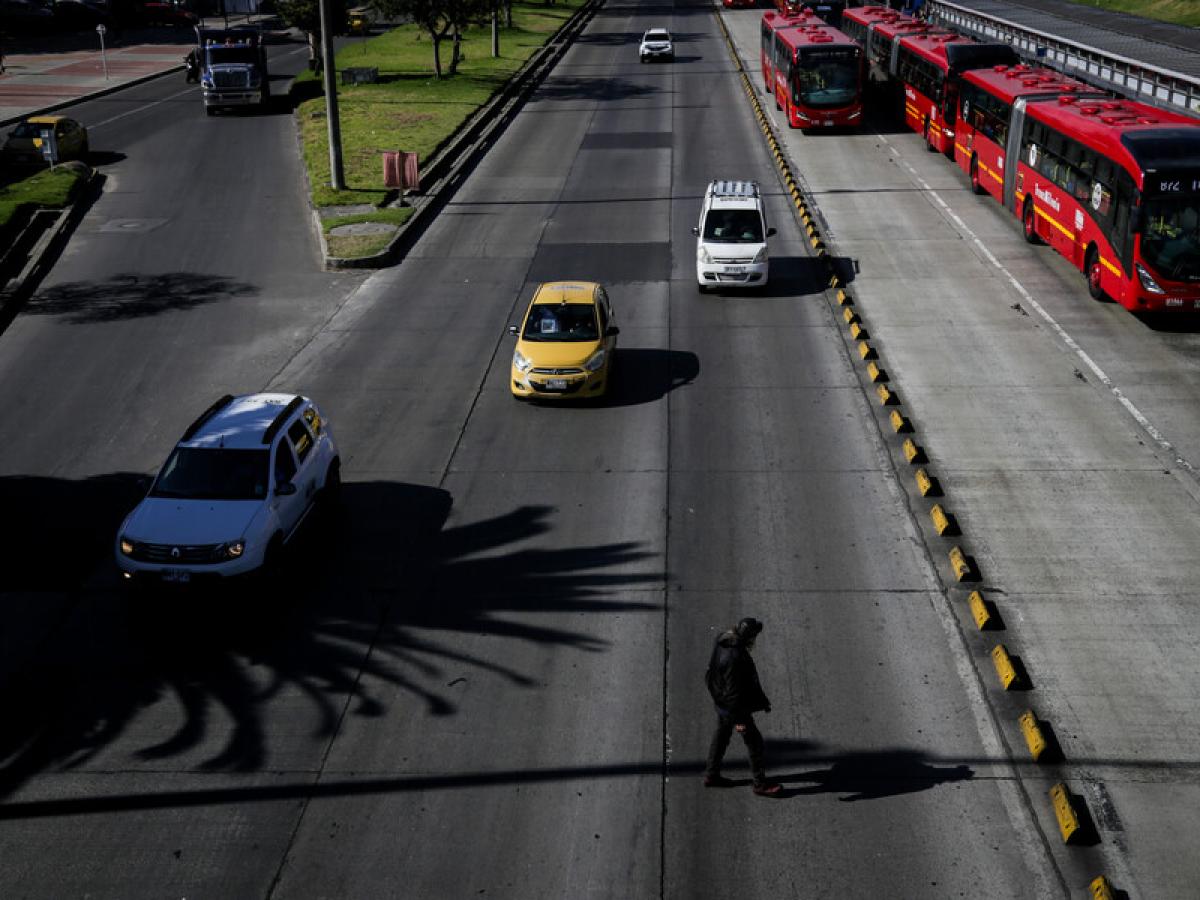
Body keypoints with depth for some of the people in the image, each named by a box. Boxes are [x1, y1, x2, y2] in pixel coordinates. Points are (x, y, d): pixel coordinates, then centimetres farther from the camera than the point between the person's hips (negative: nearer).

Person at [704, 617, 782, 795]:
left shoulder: (723, 641, -7)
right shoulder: (734, 658, -35)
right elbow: (733, 692, -29)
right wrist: (739, 718, -20)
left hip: (721, 702, 9)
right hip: (732, 706, -9)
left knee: (721, 735, 24)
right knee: (754, 741, 6)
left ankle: (711, 775, 38)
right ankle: (760, 784, 19)